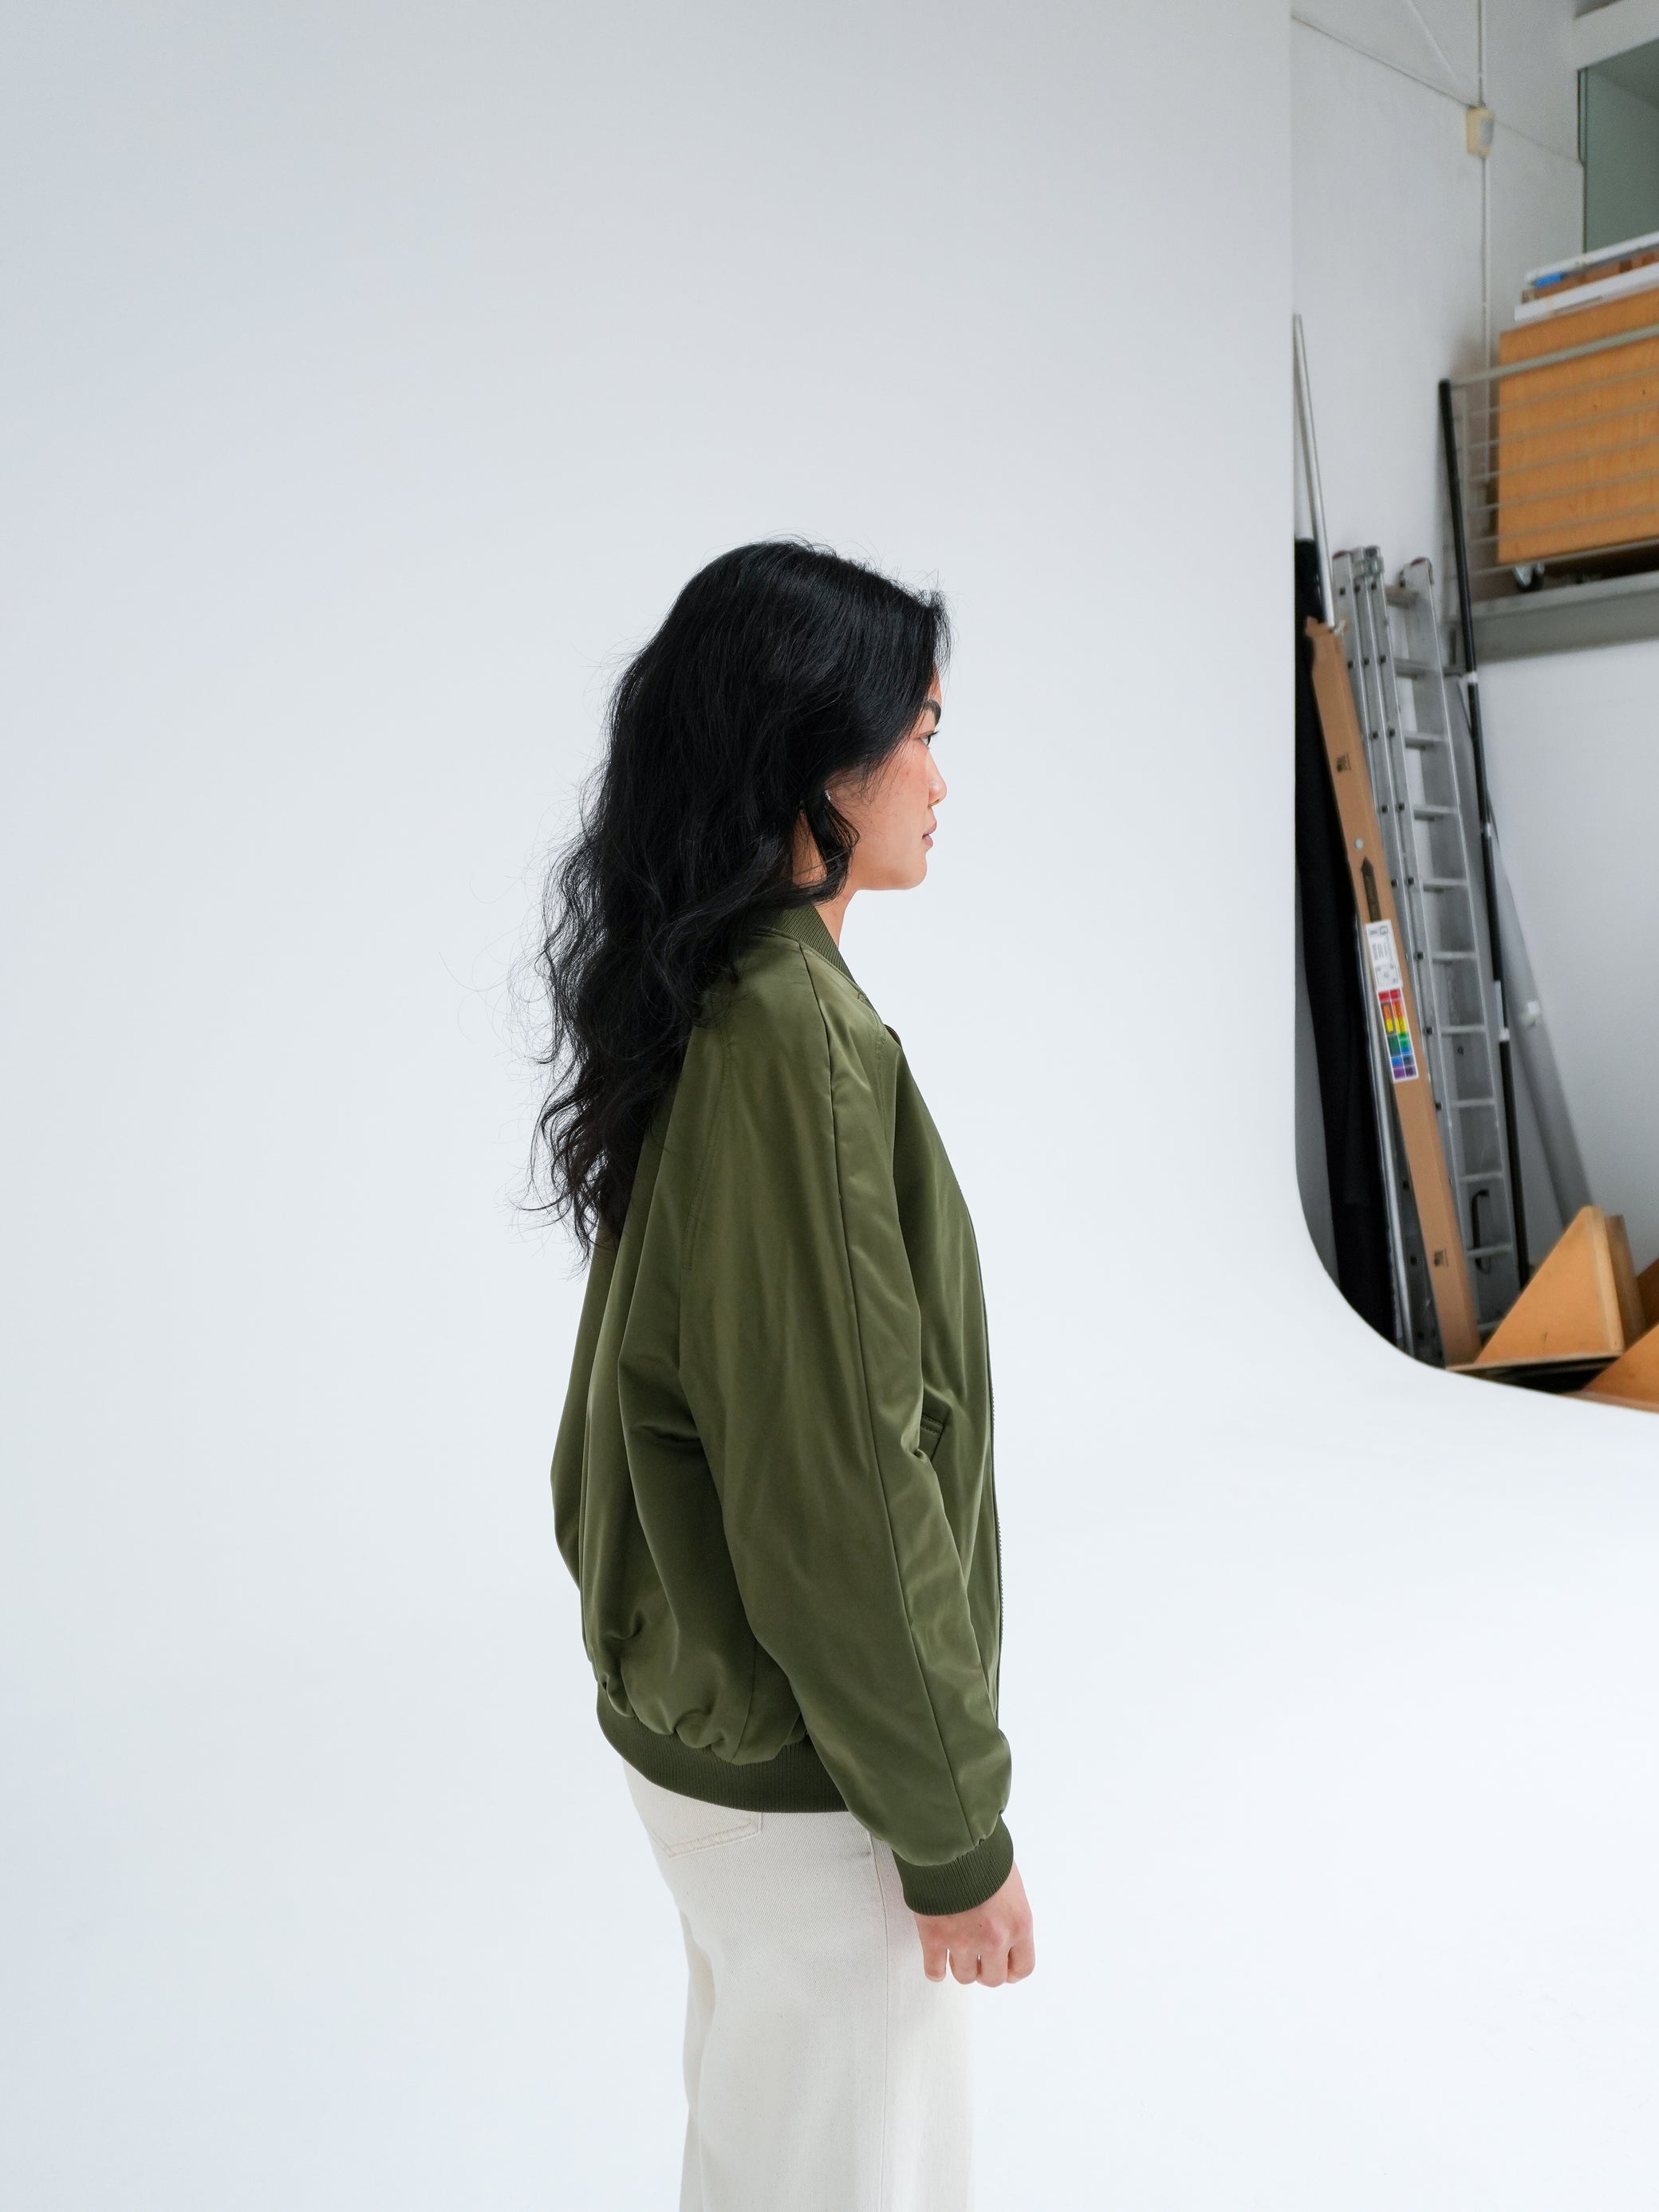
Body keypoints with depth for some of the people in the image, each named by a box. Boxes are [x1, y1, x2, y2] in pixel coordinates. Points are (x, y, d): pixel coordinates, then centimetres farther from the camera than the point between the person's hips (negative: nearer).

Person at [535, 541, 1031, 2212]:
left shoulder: (703, 1006, 2)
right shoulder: (800, 1035, -27)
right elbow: (842, 1489, -26)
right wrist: (953, 1831, -14)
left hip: (696, 1695, 8)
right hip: (803, 1770, -8)